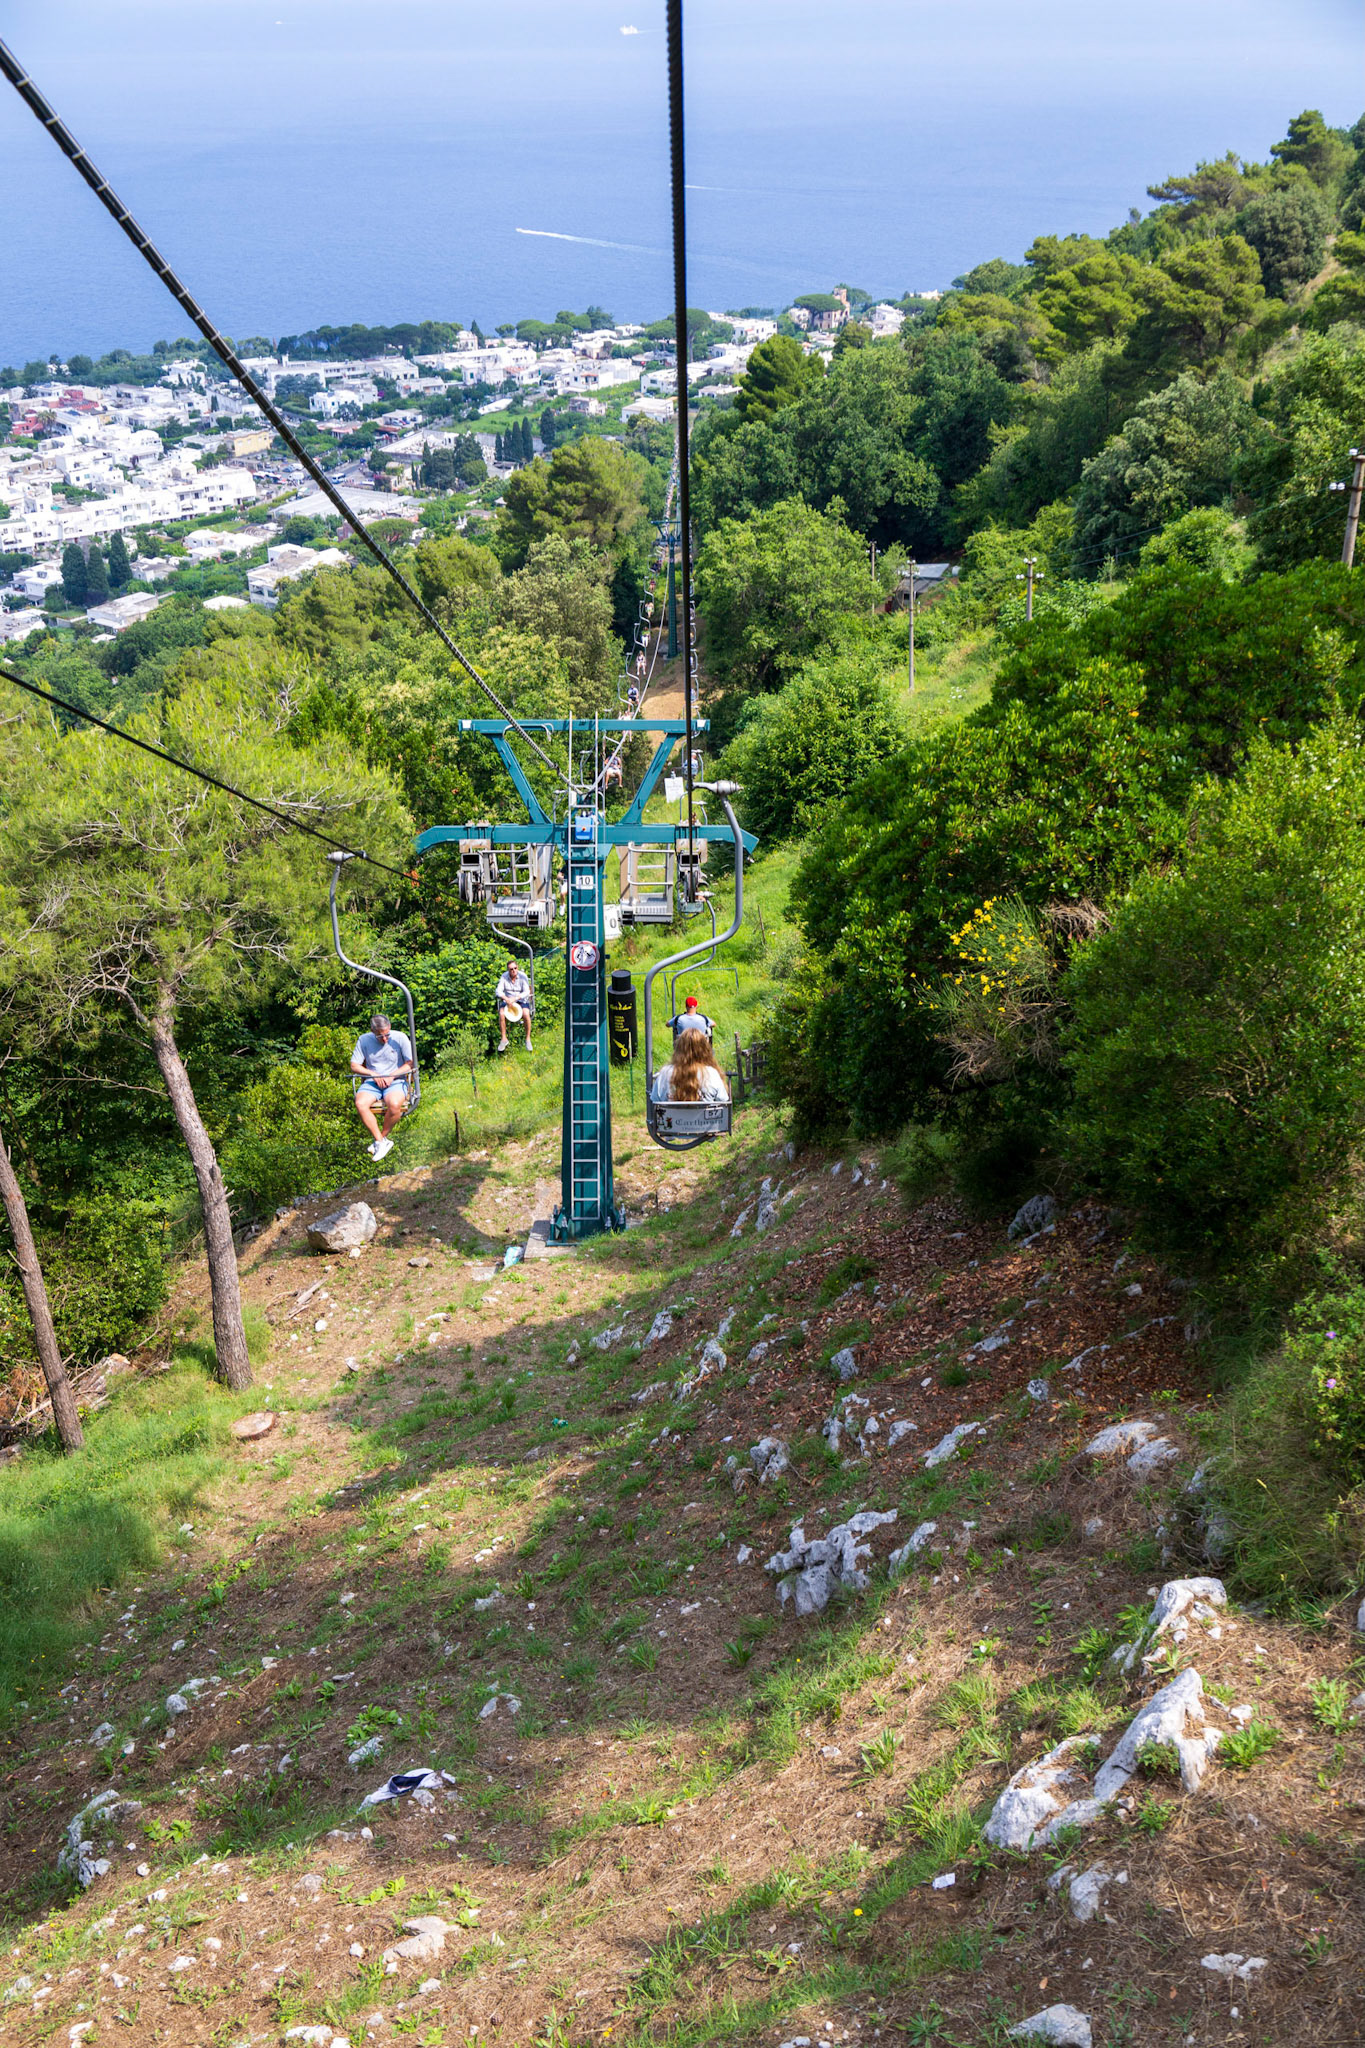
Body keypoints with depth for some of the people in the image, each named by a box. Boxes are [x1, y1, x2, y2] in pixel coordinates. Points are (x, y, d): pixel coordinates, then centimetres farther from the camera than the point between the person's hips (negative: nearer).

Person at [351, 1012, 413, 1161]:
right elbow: (354, 1065, 5)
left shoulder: (400, 1038, -2)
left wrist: (392, 1076, -12)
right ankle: (382, 1142, -23)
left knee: (394, 1104, -36)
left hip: (396, 1081, -2)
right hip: (371, 1082, 2)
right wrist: (374, 1075, -9)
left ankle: (381, 1138, -12)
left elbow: (410, 1064, -1)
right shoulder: (364, 1040, 3)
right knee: (360, 1104, -31)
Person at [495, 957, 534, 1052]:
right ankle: (504, 1039, -14)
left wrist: (515, 998, -28)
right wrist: (506, 999, -28)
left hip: (521, 1000, -2)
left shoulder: (522, 976, -9)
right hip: (507, 1001, 2)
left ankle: (528, 1039, -17)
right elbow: (499, 991, -8)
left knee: (526, 1014, -32)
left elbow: (526, 992, -14)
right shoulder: (504, 977, -4)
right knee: (501, 1014, -28)